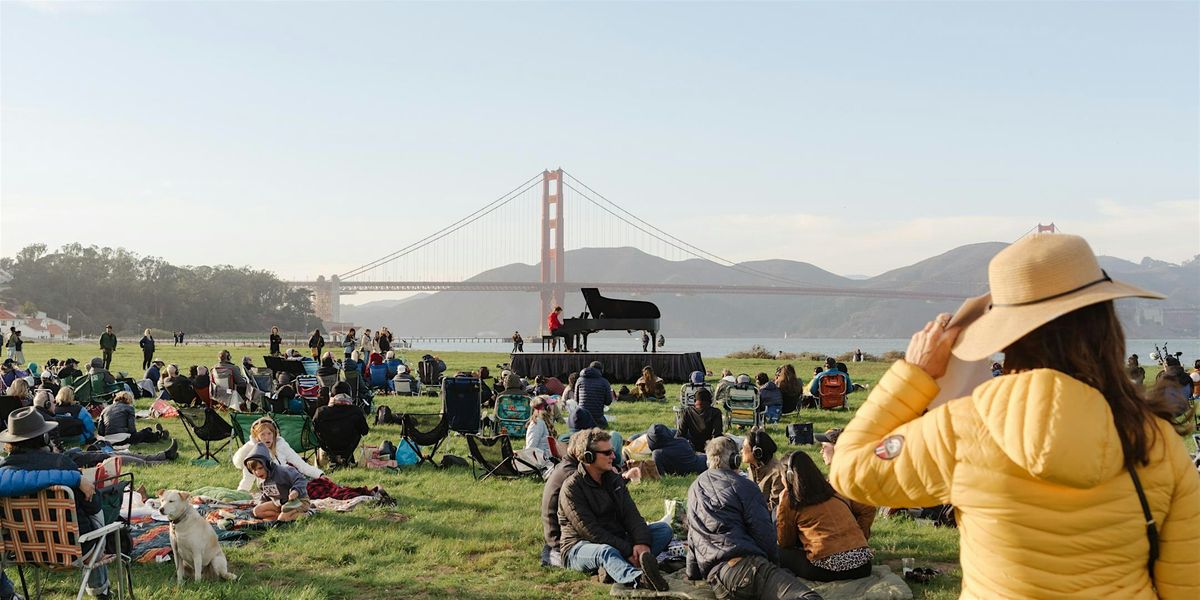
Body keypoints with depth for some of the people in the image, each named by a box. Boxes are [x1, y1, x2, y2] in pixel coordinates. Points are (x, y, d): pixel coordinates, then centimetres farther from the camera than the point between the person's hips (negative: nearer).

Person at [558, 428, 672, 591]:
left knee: (664, 529, -9)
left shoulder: (614, 479, 11)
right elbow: (590, 531, -20)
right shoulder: (572, 488, -12)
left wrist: (642, 542, -21)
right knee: (606, 552, -40)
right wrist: (627, 551, -26)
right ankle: (640, 579, -74)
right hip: (579, 547, -7)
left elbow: (630, 514, 0)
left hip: (616, 541, 7)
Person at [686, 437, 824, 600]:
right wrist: (774, 560, 17)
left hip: (711, 572, 7)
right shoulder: (742, 486, 9)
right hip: (742, 561, -7)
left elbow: (693, 534, 35)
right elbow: (763, 530, 3)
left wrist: (693, 571, 44)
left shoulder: (694, 488, 28)